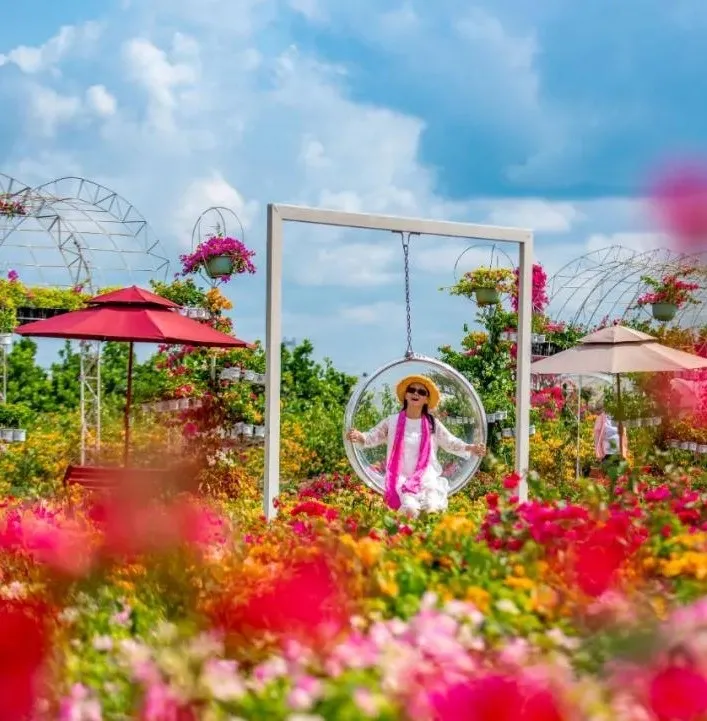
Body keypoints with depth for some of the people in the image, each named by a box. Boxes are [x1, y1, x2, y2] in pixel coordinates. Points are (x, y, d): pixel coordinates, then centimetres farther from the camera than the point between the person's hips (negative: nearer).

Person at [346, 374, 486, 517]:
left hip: (427, 479, 1)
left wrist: (471, 448, -4)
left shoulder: (432, 424, 9)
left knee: (432, 508, -28)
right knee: (410, 509, -31)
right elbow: (372, 438, 8)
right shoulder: (392, 421, 7)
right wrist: (359, 437, -15)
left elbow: (451, 443, 14)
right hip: (401, 480, -1)